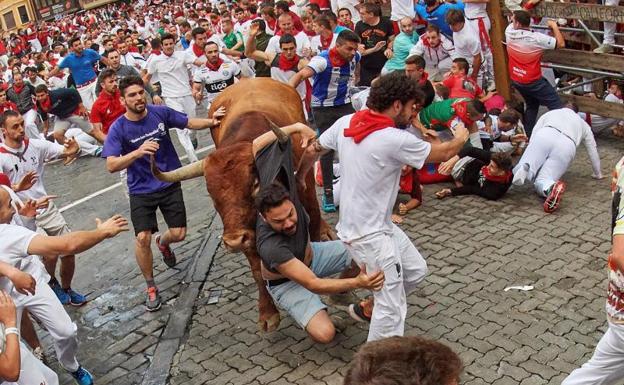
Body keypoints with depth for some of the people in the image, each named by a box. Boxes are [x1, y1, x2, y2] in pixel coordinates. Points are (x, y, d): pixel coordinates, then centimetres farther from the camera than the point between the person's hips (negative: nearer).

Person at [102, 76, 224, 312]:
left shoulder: (160, 113, -9)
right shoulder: (118, 129, -15)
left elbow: (190, 123, 5)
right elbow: (111, 166, -24)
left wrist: (211, 122, -14)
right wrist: (138, 152, -39)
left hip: (170, 184, 2)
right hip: (141, 190, -2)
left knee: (179, 234, -1)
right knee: (143, 238, -14)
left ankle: (163, 242, 40)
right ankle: (151, 287, 9)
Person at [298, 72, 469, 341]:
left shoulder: (345, 123, -2)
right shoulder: (395, 140, -23)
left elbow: (311, 151, 11)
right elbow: (444, 153, -7)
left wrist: (298, 179, 30)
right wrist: (460, 138, 15)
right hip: (369, 235, -9)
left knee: (416, 270, 21)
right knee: (393, 310, -3)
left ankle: (368, 307, 35)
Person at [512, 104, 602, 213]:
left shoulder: (549, 113, 38)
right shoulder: (583, 124, 40)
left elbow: (533, 134, 28)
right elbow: (593, 150, 41)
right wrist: (597, 174, 54)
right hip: (566, 146, 1)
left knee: (517, 172, 0)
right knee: (541, 182, -4)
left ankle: (524, 168, -38)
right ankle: (550, 187, -42)